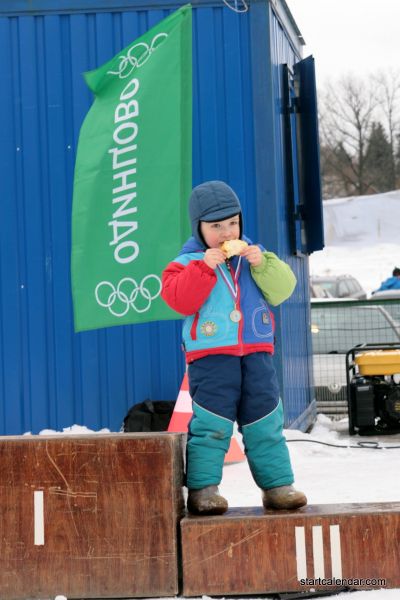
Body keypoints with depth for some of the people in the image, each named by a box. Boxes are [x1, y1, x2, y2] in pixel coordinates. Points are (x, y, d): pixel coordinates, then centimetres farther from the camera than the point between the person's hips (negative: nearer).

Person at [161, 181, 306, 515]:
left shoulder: (254, 255, 14)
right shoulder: (188, 262, 1)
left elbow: (282, 289, 5)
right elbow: (179, 299, -15)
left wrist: (263, 264, -10)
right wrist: (204, 267, -20)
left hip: (256, 355, 4)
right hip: (211, 358, -4)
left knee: (266, 422, 8)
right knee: (211, 424, -6)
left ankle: (277, 484, 15)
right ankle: (202, 489, 1)